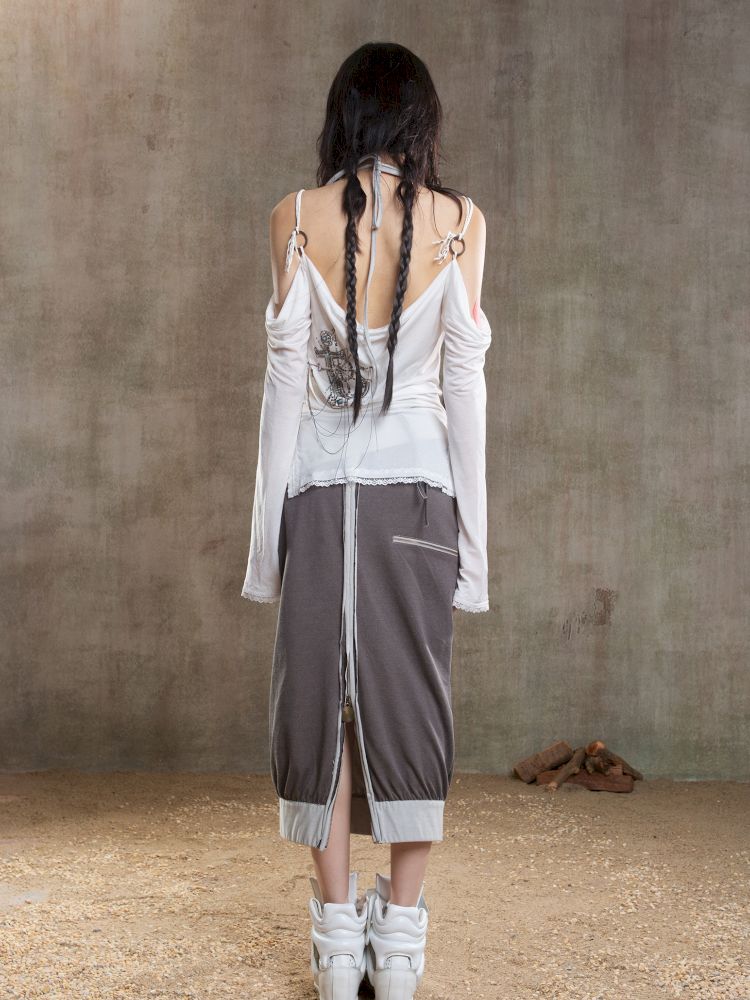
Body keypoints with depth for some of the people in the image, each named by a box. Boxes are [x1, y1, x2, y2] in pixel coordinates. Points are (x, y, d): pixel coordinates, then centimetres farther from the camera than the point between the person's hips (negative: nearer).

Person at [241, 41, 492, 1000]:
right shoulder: (459, 220, -1)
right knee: (411, 702, 7)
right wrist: (471, 536, 4)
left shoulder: (296, 217, -1)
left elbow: (286, 376, -2)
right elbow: (463, 382, -2)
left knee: (323, 701, 7)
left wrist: (268, 530, 3)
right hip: (419, 484, 0)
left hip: (319, 487, 0)